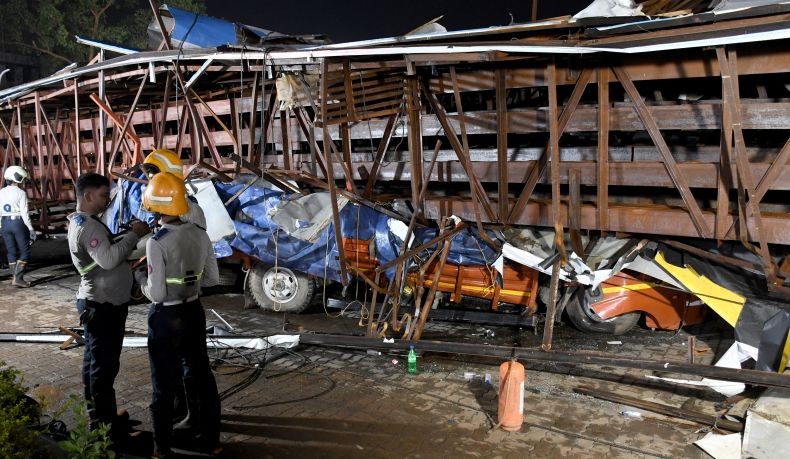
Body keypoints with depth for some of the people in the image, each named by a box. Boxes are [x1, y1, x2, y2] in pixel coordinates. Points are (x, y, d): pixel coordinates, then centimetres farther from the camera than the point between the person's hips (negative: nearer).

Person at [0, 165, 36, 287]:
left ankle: (16, 278, 16)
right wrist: (31, 229, -8)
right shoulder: (21, 193, -11)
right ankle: (17, 278, -5)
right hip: (18, 222, -6)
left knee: (12, 252, 12)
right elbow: (24, 213, -13)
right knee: (25, 252, 3)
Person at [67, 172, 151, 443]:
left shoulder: (85, 221, 14)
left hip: (100, 303, 11)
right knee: (104, 365, -3)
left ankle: (98, 417, 31)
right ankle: (106, 425, 5)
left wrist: (132, 236, 6)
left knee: (95, 362, 18)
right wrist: (134, 234, -25)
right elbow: (108, 259, -33)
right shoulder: (86, 225, -20)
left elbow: (108, 255, 18)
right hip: (101, 306, -11)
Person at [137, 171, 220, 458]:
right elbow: (212, 278, 4)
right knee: (202, 376, 18)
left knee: (164, 384, 11)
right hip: (194, 312, 5)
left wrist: (141, 278, 0)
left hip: (166, 318, -5)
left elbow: (156, 294, -19)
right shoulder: (200, 235, -4)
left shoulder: (156, 243, -21)